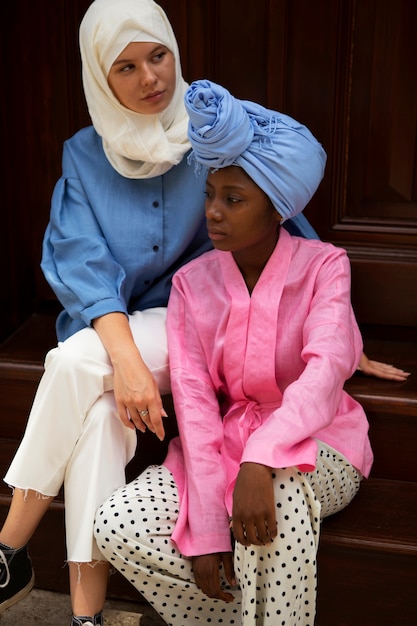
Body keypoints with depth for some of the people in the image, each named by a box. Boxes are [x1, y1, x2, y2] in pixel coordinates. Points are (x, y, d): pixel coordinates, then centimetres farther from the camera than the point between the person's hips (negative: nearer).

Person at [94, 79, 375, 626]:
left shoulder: (324, 266, -9)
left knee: (278, 483, -39)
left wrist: (258, 461, -43)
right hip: (222, 442, 4)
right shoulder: (192, 283, -1)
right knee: (117, 528, -19)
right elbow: (193, 399, -11)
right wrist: (205, 529, -20)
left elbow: (324, 373, -26)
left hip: (314, 444, -3)